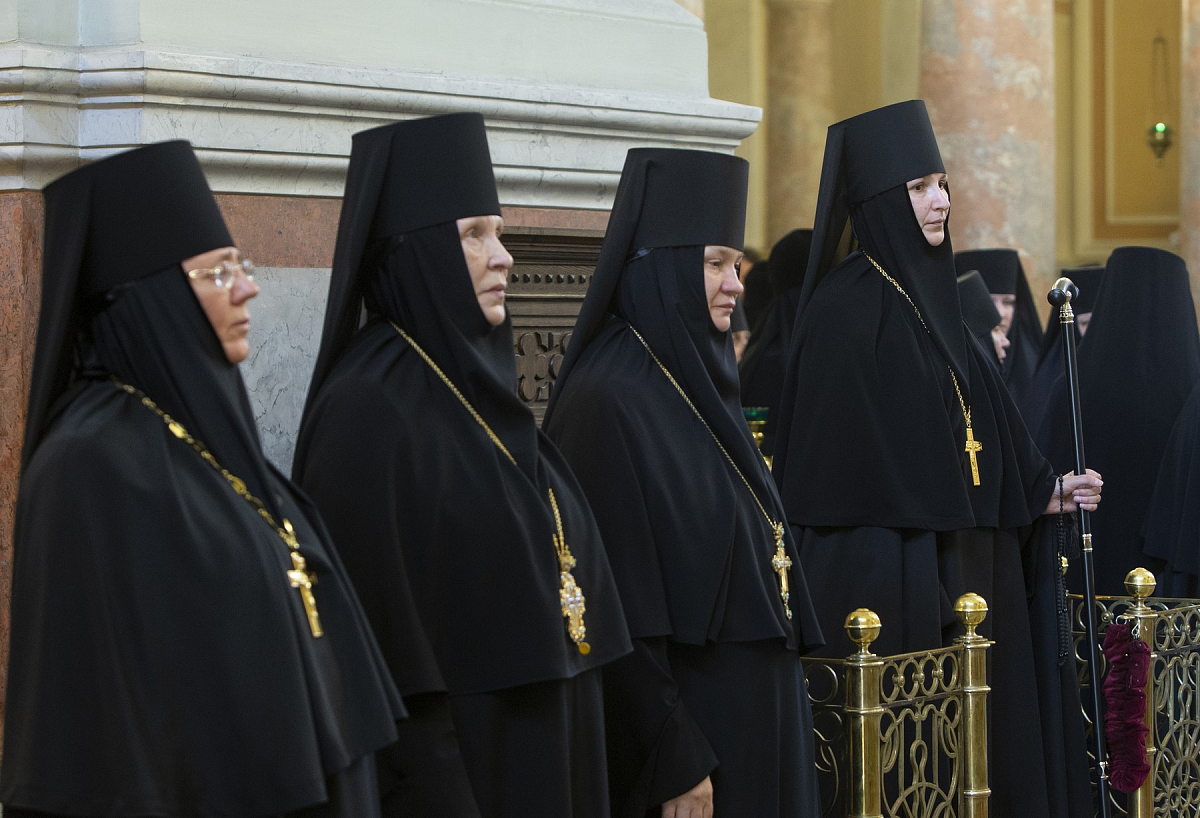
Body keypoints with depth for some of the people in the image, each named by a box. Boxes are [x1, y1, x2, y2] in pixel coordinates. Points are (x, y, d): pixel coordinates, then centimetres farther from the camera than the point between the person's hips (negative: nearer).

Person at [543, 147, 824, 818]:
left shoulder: (699, 383, 11)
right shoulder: (607, 401, -16)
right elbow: (619, 612, -20)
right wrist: (674, 762, -21)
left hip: (755, 707, 9)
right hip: (686, 719, -9)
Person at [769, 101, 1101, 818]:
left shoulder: (929, 296, 14)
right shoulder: (845, 306, -12)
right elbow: (849, 462, -16)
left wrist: (1042, 491, 13)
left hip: (960, 560, 9)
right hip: (883, 571, -9)